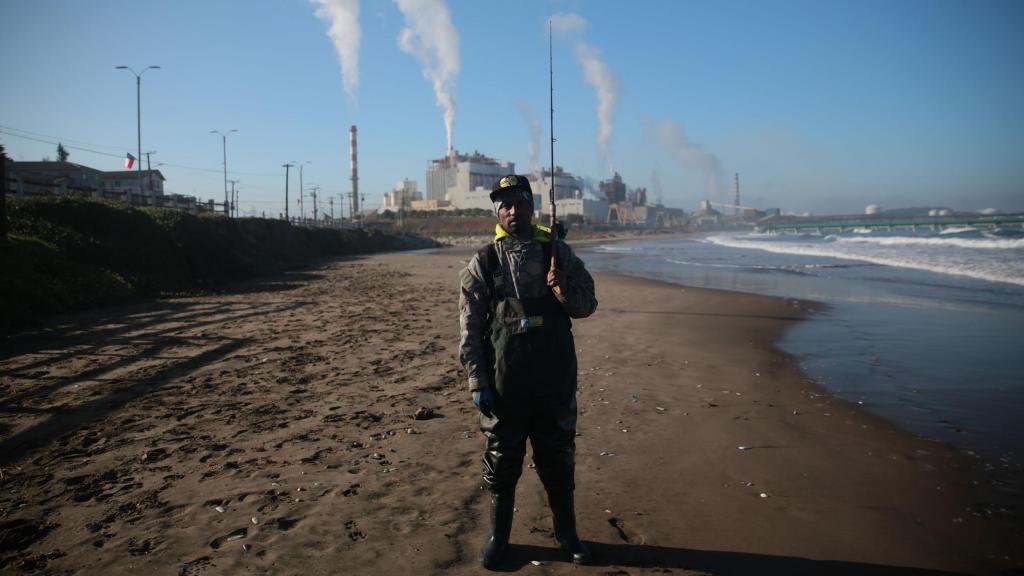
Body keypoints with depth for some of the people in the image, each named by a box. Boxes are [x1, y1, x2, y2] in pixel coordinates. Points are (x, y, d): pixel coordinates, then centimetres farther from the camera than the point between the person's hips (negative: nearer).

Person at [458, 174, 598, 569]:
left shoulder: (558, 252, 4)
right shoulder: (483, 263, -2)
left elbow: (587, 304, 7)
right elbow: (470, 328, -3)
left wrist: (565, 291, -16)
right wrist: (478, 382, -7)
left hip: (555, 381, 2)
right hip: (505, 384, -1)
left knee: (559, 461, 14)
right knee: (502, 464, 10)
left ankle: (567, 535, 32)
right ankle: (498, 536, 29)